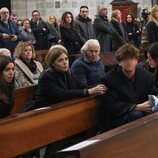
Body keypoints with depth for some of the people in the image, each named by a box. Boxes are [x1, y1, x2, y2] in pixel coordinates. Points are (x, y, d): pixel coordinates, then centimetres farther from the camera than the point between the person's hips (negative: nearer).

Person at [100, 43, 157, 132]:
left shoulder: (148, 76, 3)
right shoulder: (109, 80, -7)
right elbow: (113, 106, -13)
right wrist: (138, 107, -26)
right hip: (117, 120, -4)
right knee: (137, 115, -33)